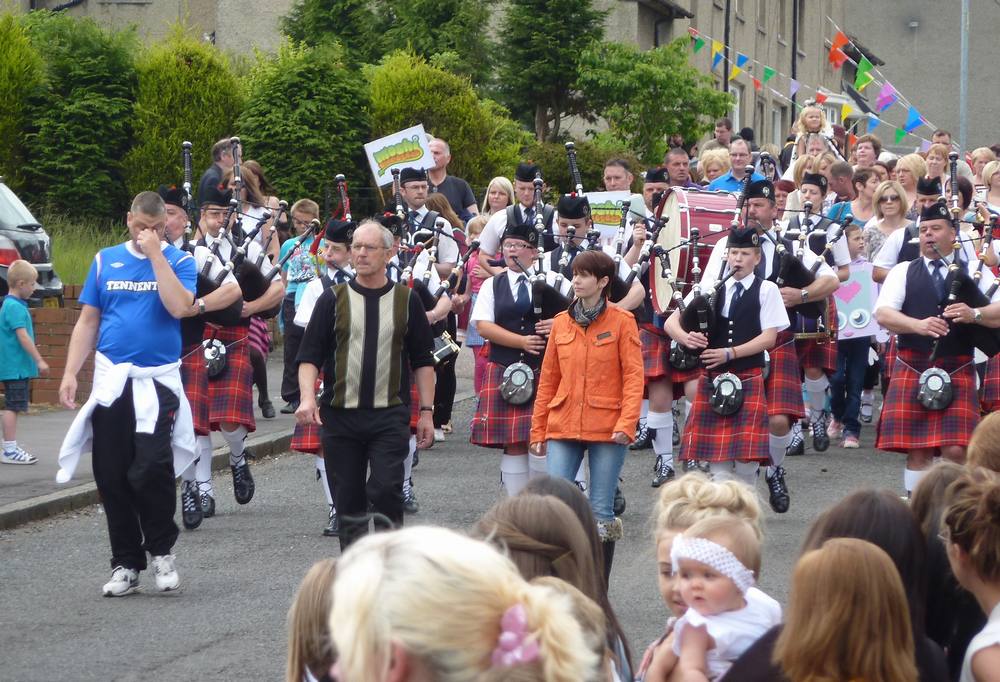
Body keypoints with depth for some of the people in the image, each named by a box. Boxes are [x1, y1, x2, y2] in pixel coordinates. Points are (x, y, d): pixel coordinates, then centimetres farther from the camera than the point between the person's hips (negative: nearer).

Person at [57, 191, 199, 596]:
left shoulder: (178, 261, 2)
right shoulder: (106, 260, 11)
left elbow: (180, 307, -16)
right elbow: (87, 322, 12)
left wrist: (156, 254, -13)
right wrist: (70, 373, 3)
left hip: (158, 380, -3)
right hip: (110, 380, 3)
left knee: (151, 467, -18)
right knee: (111, 476, 3)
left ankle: (162, 552, 3)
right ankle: (125, 564, 13)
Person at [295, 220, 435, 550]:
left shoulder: (406, 300, 6)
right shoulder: (333, 299, 5)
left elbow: (423, 361, 10)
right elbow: (309, 355, 2)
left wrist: (426, 411, 4)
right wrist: (308, 397, -14)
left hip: (389, 415, -1)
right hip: (340, 416, 1)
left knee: (386, 491, -14)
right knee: (349, 498, 5)